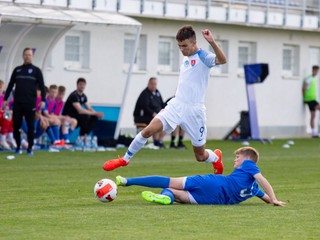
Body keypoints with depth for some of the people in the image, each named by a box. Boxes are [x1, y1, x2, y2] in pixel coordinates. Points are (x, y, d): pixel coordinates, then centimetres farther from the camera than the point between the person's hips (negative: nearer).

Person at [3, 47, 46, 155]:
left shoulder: (36, 70, 6)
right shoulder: (17, 70, 14)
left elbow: (42, 86, 2)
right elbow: (10, 85, 16)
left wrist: (43, 100, -10)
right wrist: (5, 99, 10)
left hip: (30, 103, -2)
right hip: (17, 103, 2)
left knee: (31, 126, -2)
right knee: (16, 125, 0)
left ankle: (30, 148, 4)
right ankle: (18, 146, 12)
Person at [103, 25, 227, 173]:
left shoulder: (203, 57, -10)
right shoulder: (186, 58, 12)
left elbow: (222, 60, -31)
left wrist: (212, 42, -44)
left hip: (193, 111, -5)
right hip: (176, 105, 5)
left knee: (200, 156, 7)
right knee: (149, 129, -16)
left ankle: (216, 157, 42)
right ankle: (125, 159, -3)